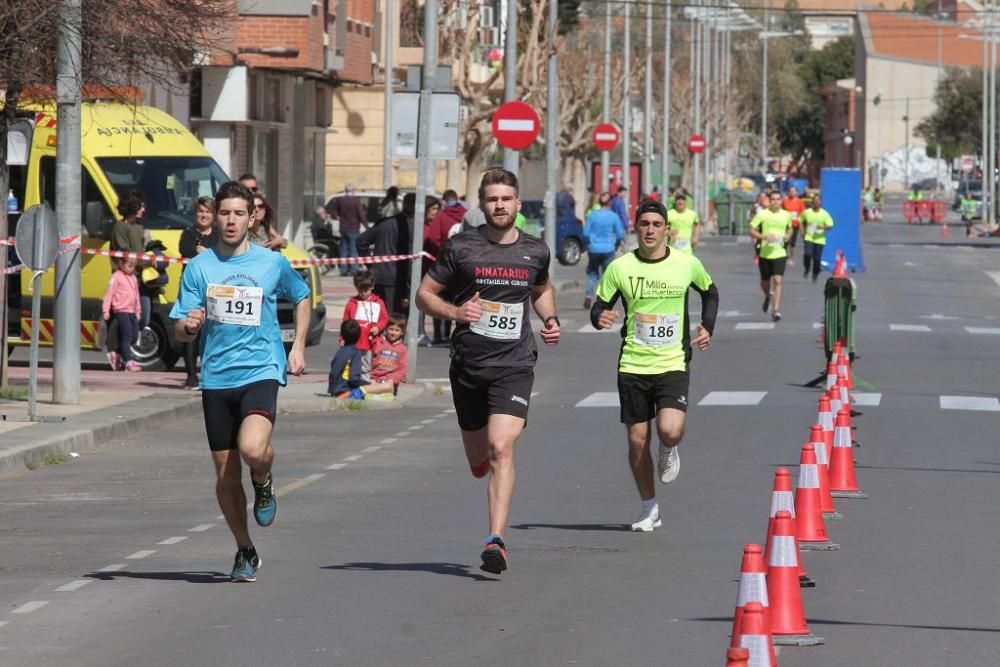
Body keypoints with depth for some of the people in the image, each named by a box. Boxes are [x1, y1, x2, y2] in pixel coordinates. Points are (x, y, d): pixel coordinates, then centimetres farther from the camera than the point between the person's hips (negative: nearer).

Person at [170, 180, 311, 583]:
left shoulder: (273, 263, 2)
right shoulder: (199, 267, 3)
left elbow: (302, 298, 21)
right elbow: (180, 333, 2)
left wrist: (298, 346, 12)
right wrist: (189, 325, -21)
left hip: (261, 372, -2)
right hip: (216, 379, 2)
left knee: (253, 449, -28)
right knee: (226, 474, 5)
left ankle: (264, 484, 8)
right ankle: (245, 552, 22)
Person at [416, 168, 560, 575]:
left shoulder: (535, 251, 6)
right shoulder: (460, 248, -2)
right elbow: (425, 294, 3)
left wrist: (550, 320, 8)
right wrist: (455, 311, -16)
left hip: (514, 366, -1)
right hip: (469, 364, 1)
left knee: (501, 449, -20)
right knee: (479, 461, 11)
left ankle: (496, 541, -23)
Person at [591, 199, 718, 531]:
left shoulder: (687, 264, -1)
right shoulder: (620, 267, -2)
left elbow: (710, 292, 19)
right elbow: (599, 308, 4)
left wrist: (707, 327, 7)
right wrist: (600, 317, -19)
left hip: (673, 364, -1)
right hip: (632, 365, 1)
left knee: (670, 430, -22)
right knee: (638, 440, 4)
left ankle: (669, 451, 16)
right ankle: (649, 507, 22)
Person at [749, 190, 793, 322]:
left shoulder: (786, 215, 5)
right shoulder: (762, 214, -4)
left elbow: (790, 228, 23)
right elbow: (752, 231, -4)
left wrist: (788, 236, 1)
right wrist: (764, 237, -20)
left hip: (779, 253, 0)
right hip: (765, 253, 0)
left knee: (778, 281, -14)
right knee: (765, 282, 13)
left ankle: (776, 310, -15)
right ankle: (768, 296, 48)